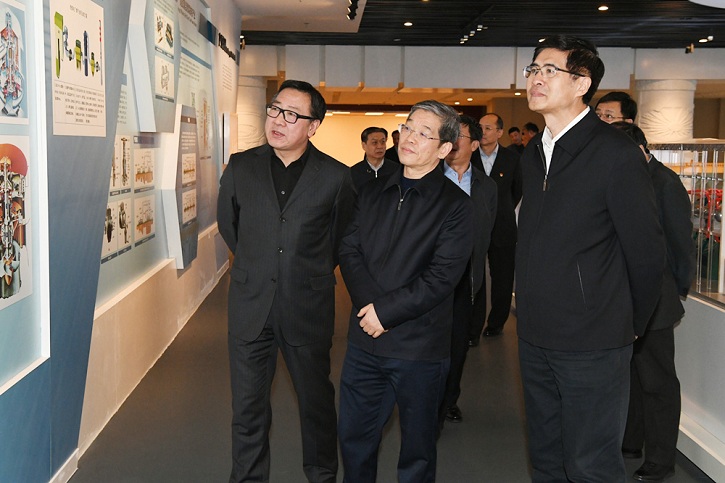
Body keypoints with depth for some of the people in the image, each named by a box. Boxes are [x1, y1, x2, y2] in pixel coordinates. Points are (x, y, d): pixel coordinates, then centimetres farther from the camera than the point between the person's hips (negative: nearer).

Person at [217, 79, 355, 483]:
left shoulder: (336, 177, -6)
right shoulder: (241, 166, 0)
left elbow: (343, 237, 9)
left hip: (308, 309, -1)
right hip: (251, 306, 2)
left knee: (317, 401, 14)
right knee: (248, 408, 10)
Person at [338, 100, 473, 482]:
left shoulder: (455, 205, -7)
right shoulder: (371, 195, 10)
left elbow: (441, 278, -14)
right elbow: (349, 251, 3)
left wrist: (385, 311, -15)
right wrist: (369, 304, -13)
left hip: (419, 349, -4)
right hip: (364, 340, 5)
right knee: (353, 440, 16)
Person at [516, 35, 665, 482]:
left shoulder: (616, 153, -13)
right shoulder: (534, 154, 11)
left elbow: (647, 252, -10)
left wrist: (630, 325, 0)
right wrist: (532, 311, 12)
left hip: (592, 345, -7)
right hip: (536, 340, 7)